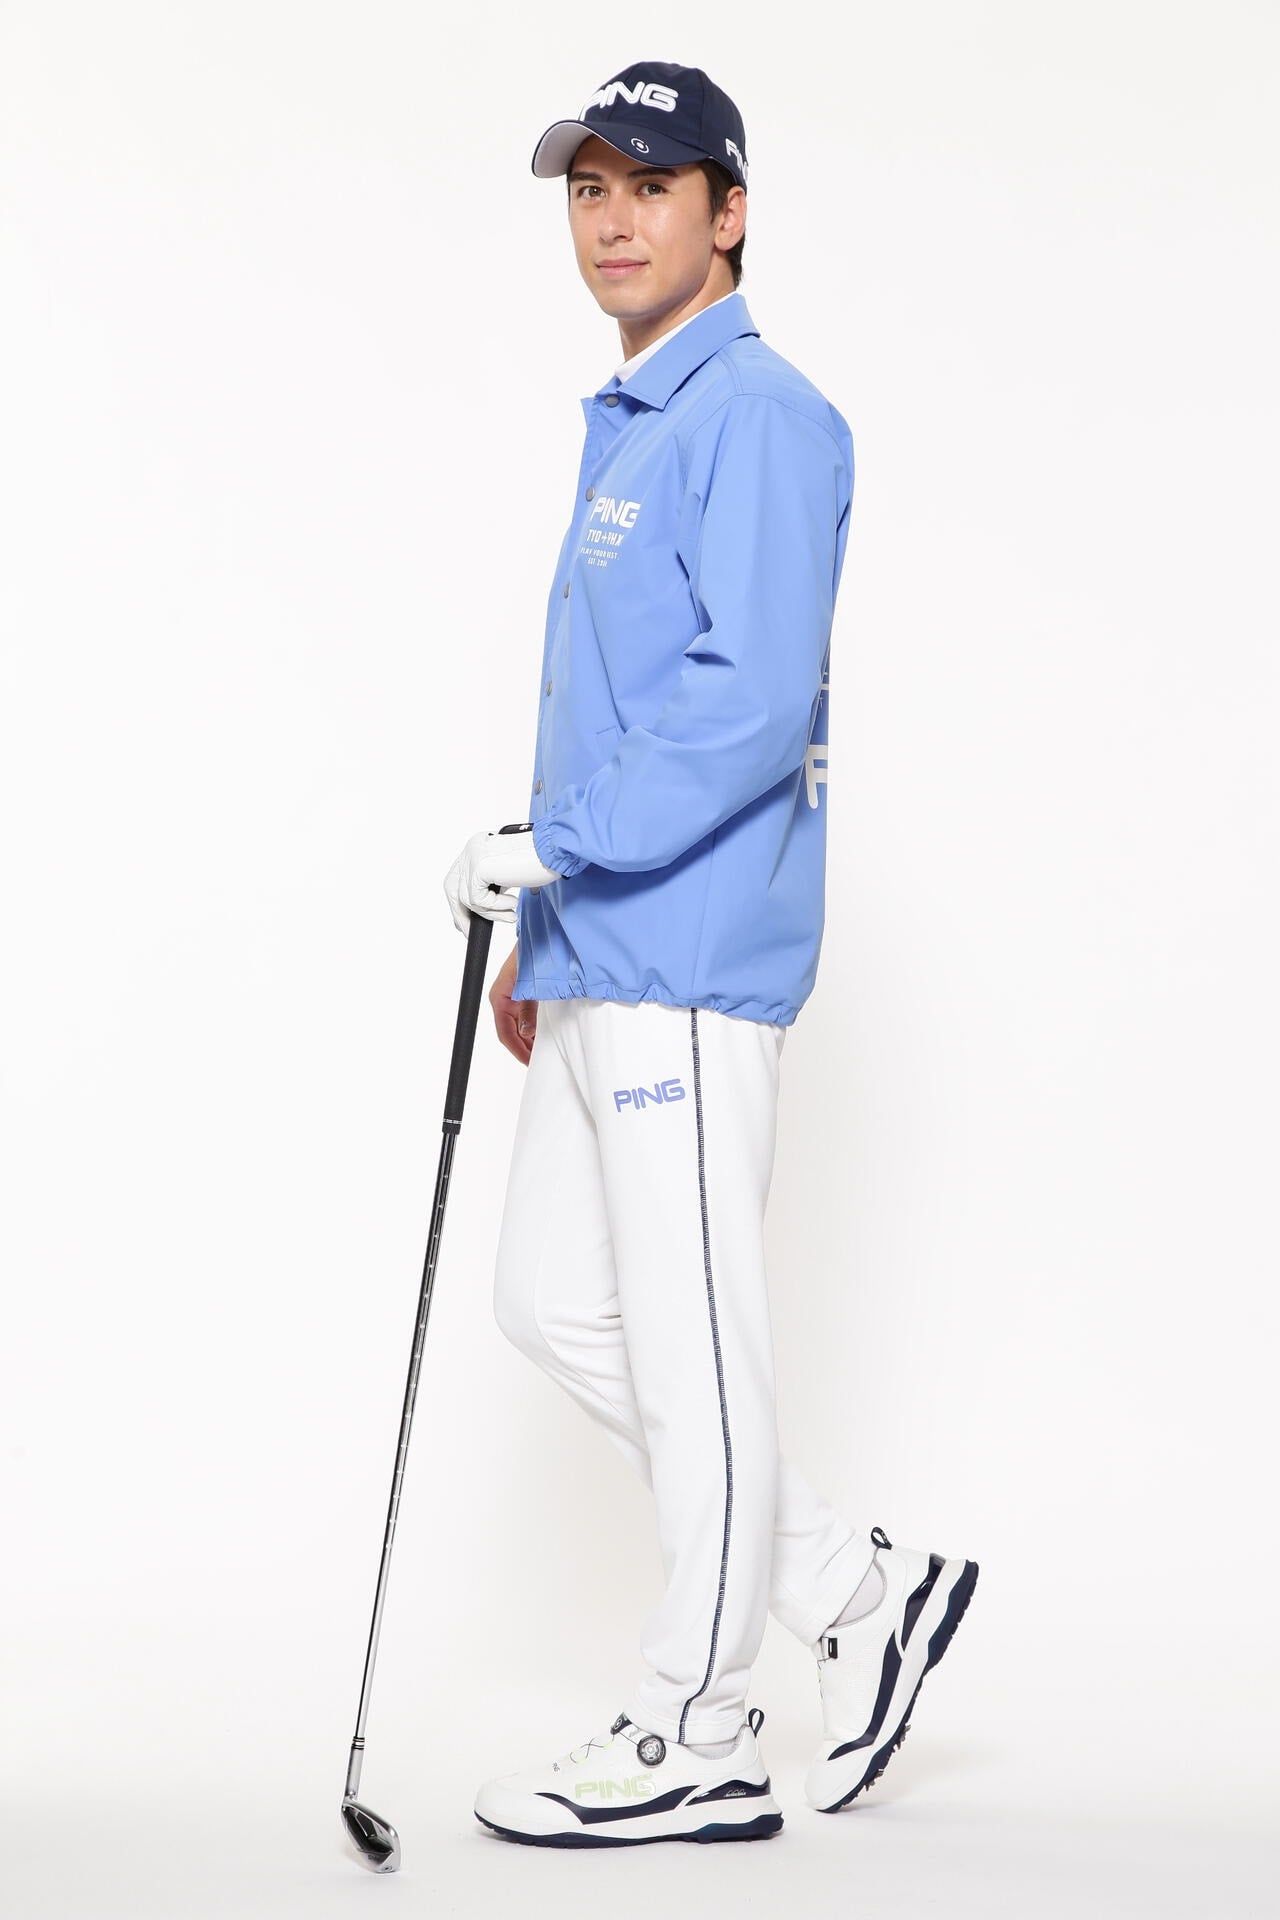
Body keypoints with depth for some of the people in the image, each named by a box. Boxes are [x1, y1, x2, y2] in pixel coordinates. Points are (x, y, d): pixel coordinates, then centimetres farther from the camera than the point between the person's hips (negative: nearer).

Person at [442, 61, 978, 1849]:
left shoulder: (761, 418, -12)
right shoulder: (630, 425, 19)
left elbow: (756, 699, -22)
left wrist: (557, 843, -19)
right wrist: (545, 932, 22)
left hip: (695, 961, -10)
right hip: (605, 959, 10)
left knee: (687, 1341, -2)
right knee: (552, 1300, 13)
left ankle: (695, 1742, 9)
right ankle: (854, 1585, 21)